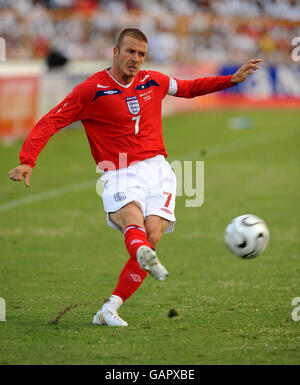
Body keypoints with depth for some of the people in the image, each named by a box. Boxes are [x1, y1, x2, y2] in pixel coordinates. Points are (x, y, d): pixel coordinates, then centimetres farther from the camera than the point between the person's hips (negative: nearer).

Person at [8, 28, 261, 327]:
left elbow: (188, 88, 32)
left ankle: (109, 310, -13)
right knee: (133, 221, -34)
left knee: (151, 237, -18)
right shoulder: (91, 89, -2)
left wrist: (233, 79, 26)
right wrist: (27, 162, -19)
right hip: (119, 177, -4)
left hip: (157, 171, 4)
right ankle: (145, 257, -70)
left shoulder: (153, 82, 13)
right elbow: (49, 123, -6)